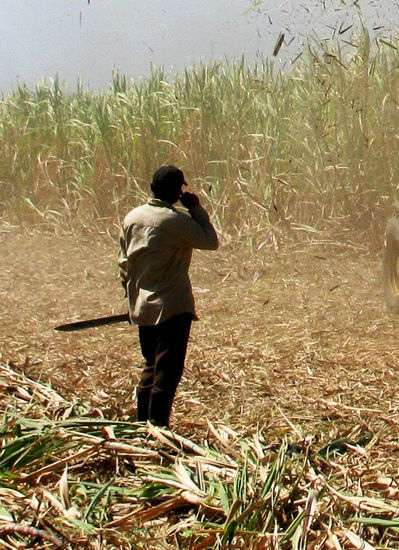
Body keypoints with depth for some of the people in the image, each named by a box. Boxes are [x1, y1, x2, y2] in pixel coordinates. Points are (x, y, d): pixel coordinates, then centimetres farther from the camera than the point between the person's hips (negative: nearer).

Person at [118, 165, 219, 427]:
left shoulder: (131, 218, 5)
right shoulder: (177, 221, -15)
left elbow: (124, 263, 11)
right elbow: (211, 241, -6)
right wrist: (197, 209, 0)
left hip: (142, 308, 7)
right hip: (172, 307, -7)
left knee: (152, 366, 19)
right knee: (168, 370, 0)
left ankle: (142, 423, 22)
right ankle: (158, 425, 0)